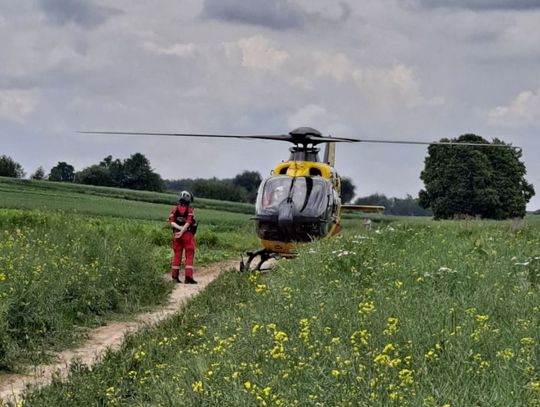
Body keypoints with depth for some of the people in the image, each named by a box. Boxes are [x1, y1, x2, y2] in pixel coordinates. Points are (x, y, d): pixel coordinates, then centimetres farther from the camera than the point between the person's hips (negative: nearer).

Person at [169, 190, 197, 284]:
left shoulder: (174, 209, 7)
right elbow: (188, 223, -15)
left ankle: (175, 276, 10)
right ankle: (188, 277, -8)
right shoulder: (190, 210, -4)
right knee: (189, 256, 0)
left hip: (176, 234, 4)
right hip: (188, 234, -4)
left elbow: (171, 222, -5)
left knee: (177, 255, 10)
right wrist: (182, 231, -16)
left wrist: (180, 228, -12)